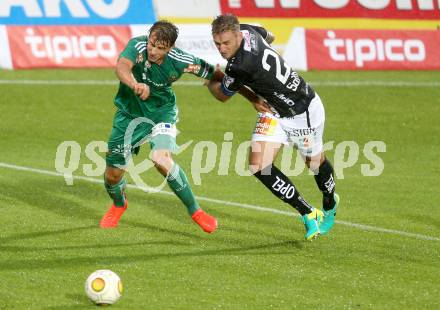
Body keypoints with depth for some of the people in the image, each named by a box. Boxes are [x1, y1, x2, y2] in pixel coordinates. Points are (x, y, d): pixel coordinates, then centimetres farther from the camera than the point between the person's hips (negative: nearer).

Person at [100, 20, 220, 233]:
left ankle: (195, 211, -12)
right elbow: (121, 66, -49)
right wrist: (135, 85, -67)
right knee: (113, 173, 6)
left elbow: (212, 73, -5)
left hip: (161, 112, -1)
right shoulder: (137, 46, -28)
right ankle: (119, 204, 44)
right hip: (130, 113, 1)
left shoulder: (180, 61, -22)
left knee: (161, 158, -29)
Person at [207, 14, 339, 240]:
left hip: (303, 109, -8)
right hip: (273, 110, 8)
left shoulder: (240, 66, -37)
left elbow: (222, 95, -16)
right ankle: (309, 214, 6)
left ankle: (330, 205, 50)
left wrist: (210, 79, 5)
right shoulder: (247, 30, -14)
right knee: (258, 165, -7)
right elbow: (269, 36, 13)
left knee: (316, 163, 17)